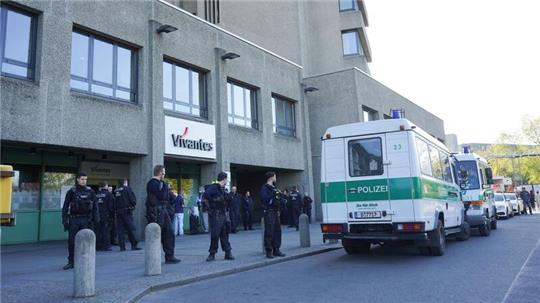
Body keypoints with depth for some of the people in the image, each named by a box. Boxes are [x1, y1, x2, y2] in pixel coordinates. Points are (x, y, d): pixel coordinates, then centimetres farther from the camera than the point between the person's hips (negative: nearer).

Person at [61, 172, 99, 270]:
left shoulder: (90, 191, 4)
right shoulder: (71, 191, 3)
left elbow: (95, 206, 4)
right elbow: (65, 207, 3)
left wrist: (96, 219, -3)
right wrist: (64, 220, -3)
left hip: (86, 219, 0)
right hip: (74, 219, 0)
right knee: (71, 241, 1)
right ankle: (71, 262, 13)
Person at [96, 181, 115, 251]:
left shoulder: (96, 195, 11)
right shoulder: (109, 194, -5)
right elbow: (111, 206, -10)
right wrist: (112, 214, -2)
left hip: (97, 216, 5)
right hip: (106, 216, -5)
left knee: (98, 231, 9)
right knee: (106, 231, -3)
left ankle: (98, 246, 11)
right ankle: (106, 246, -4)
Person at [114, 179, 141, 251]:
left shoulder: (116, 191, 11)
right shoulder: (127, 189, -4)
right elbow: (133, 200, -9)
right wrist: (133, 205, 8)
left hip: (118, 212, 5)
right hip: (127, 211, -5)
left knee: (120, 230, 5)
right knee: (131, 229, -1)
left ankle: (122, 247, 4)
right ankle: (134, 245, 0)